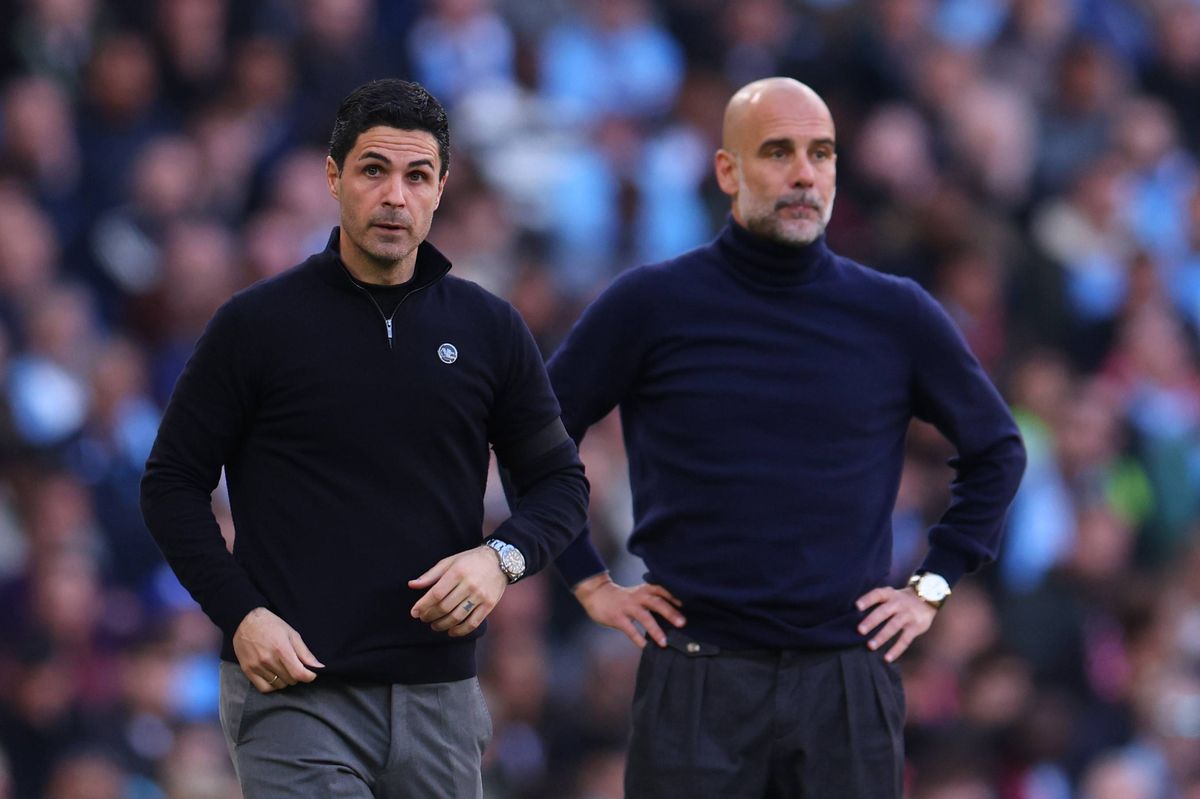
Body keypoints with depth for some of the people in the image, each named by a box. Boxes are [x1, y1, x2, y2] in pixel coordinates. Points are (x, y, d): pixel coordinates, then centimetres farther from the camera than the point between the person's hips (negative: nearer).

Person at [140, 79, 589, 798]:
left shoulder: (489, 328, 8)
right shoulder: (257, 323, 0)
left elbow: (562, 482, 14)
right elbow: (173, 483, 3)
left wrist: (503, 557, -7)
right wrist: (240, 613, -10)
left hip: (439, 697, 4)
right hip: (293, 694, -3)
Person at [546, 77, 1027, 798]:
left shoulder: (896, 317, 6)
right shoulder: (651, 305, 1)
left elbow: (998, 452, 19)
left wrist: (931, 588, 12)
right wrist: (590, 582, 5)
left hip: (846, 683, 1)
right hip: (697, 680, -1)